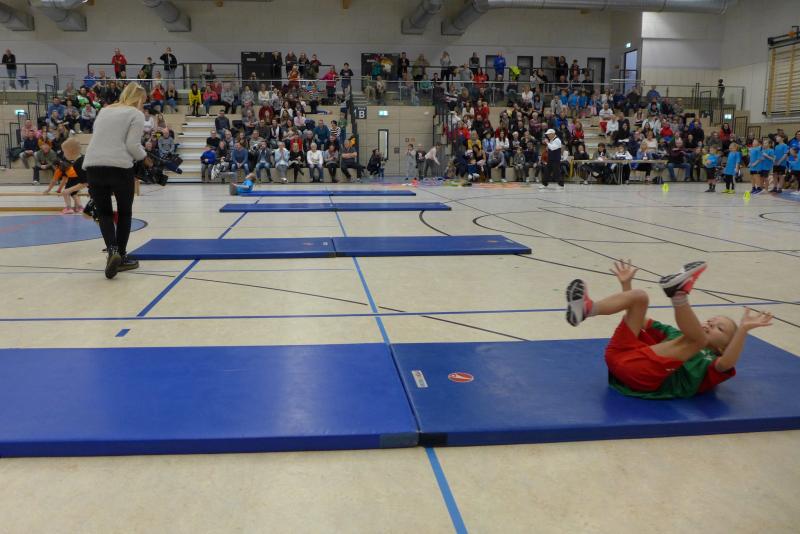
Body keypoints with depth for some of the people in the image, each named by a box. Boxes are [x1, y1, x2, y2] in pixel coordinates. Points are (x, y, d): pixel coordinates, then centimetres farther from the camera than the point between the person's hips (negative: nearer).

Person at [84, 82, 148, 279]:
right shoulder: (136, 115, 3)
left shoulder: (104, 111, 22)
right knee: (124, 212, 14)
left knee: (104, 212, 14)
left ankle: (112, 251, -7)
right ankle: (121, 256, 18)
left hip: (93, 165, 5)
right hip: (120, 167, -4)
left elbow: (98, 139, 22)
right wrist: (144, 156, 12)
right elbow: (133, 145, -6)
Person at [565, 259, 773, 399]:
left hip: (641, 375, -6)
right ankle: (587, 309, -24)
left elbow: (728, 364, -9)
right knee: (638, 296, 4)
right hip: (619, 356, 6)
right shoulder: (674, 334, 34)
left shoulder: (712, 364, 15)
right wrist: (626, 283, 30)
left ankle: (679, 292, -39)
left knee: (698, 337, -12)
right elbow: (639, 321, 35)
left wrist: (743, 329, -23)